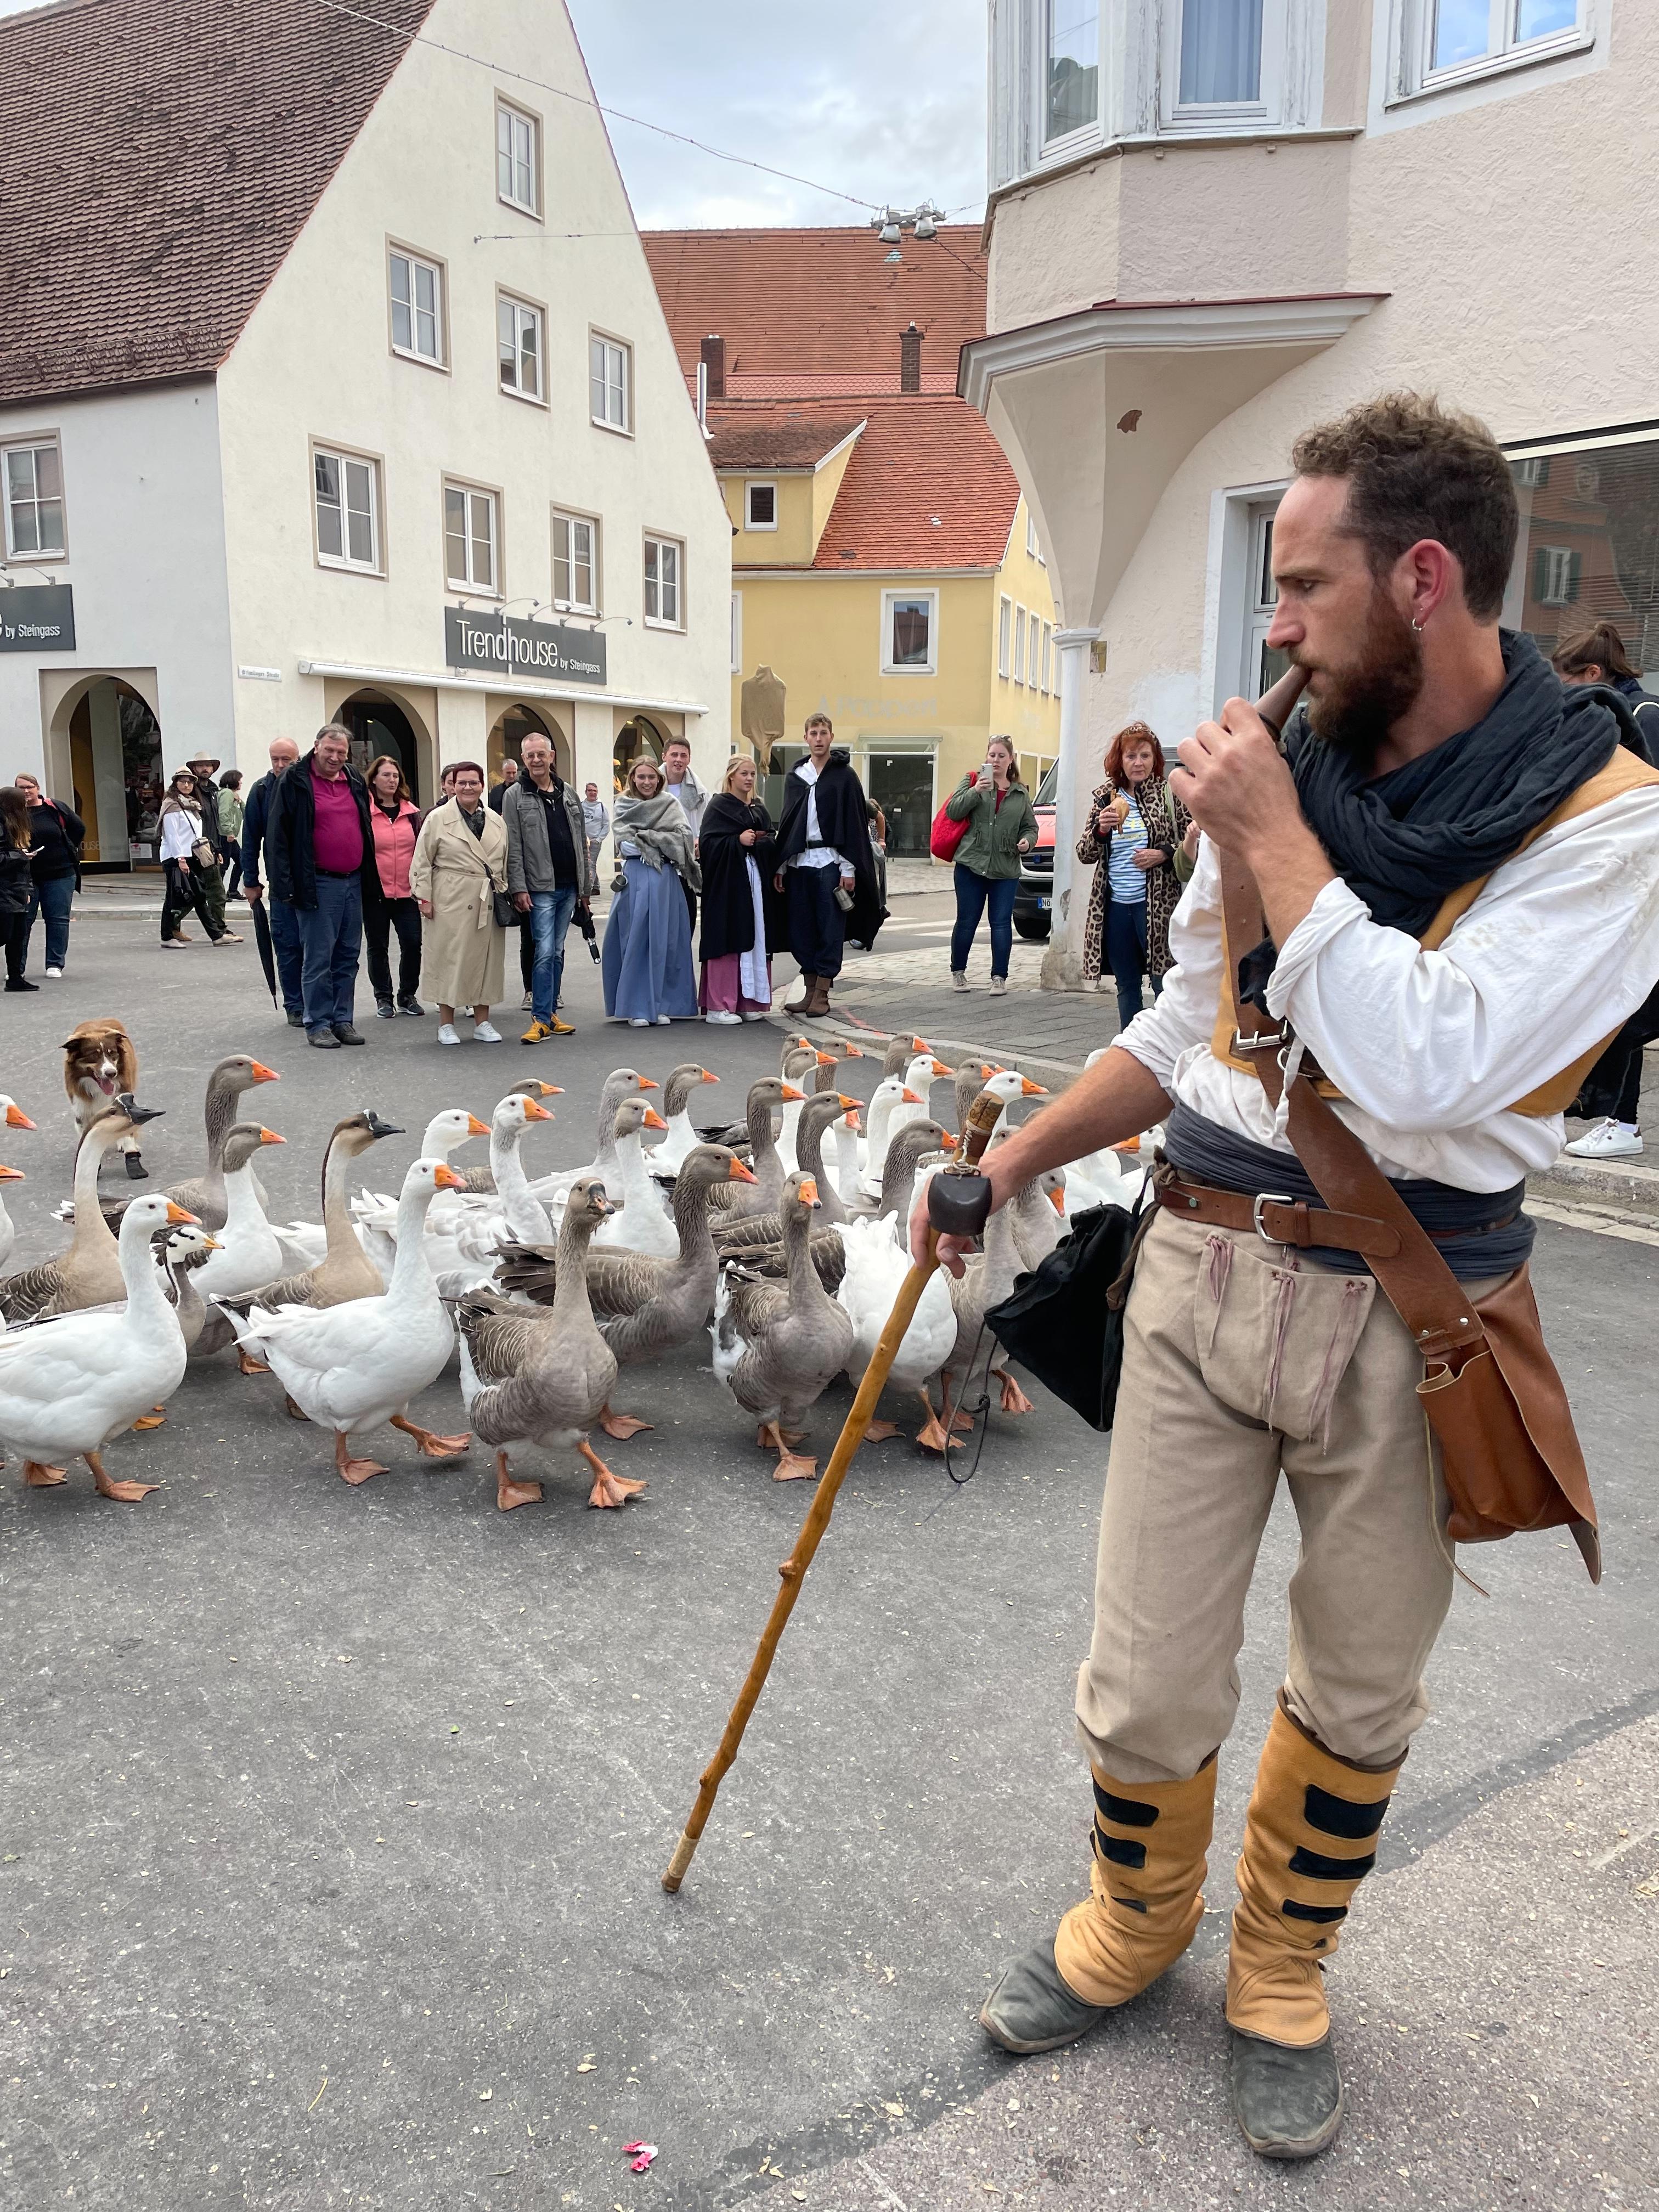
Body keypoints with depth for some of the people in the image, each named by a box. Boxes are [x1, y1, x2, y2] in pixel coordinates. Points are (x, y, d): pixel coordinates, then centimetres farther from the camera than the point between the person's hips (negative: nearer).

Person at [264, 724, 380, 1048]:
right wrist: (286, 884, -13)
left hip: (354, 882, 6)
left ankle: (343, 1020, 18)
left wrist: (370, 880, 15)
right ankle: (318, 1024, 5)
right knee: (318, 958, -3)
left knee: (348, 957, 10)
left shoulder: (355, 781, 12)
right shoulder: (294, 781, -5)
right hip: (318, 884, -6)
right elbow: (277, 835, -7)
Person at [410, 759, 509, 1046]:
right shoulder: (438, 818, 0)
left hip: (488, 902, 4)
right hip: (451, 901, -4)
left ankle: (482, 1021, 17)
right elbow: (422, 861, -1)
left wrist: (504, 894, 11)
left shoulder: (496, 821, 12)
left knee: (486, 958, 7)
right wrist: (424, 898, -6)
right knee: (450, 957, -1)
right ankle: (446, 1024, 9)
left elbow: (505, 862, 16)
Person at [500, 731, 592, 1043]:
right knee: (545, 952, -10)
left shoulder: (568, 794, 13)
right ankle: (541, 1020, -7)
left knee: (557, 952, 10)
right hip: (540, 888, -5)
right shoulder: (515, 796, -2)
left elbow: (582, 843, 16)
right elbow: (513, 848, -7)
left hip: (568, 887, 5)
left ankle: (550, 1012, 16)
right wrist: (519, 888, -14)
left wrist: (586, 885, 13)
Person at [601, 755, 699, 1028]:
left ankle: (662, 1005, 10)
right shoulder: (623, 806, 8)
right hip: (634, 878, -1)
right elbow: (624, 845, -4)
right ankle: (636, 1008, 2)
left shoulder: (671, 805, 9)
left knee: (665, 941, 2)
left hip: (665, 879, 1)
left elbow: (684, 837, -5)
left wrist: (645, 838, -9)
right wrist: (660, 843, -10)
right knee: (635, 941, -2)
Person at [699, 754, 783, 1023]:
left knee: (755, 939, 5)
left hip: (756, 879, 7)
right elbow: (708, 843, -9)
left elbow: (772, 842, 11)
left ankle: (748, 1002, 12)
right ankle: (718, 1006, -7)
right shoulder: (719, 806, -1)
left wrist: (759, 842, -9)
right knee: (727, 940, -9)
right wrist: (738, 841, -18)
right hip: (728, 880, -6)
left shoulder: (759, 809, 17)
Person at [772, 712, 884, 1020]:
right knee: (801, 928, 4)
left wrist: (849, 868, -10)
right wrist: (780, 866, 10)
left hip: (830, 862, -4)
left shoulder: (844, 776, 1)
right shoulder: (795, 776, 14)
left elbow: (855, 824, -3)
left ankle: (822, 994, 2)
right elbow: (786, 823, 16)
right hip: (799, 862, 4)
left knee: (830, 929, -3)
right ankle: (810, 991, 13)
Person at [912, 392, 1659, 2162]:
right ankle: (1134, 1920, 40)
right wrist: (1015, 1159, 11)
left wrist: (1275, 841, -19)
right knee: (1145, 1681, 10)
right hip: (1200, 1266, 3)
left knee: (1356, 1694, 17)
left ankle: (1282, 1977, 43)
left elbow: (1420, 1069, -26)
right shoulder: (1284, 766, 3)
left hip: (1407, 1309, -3)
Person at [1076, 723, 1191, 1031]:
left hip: (1155, 902, -4)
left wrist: (1164, 855, -14)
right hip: (1115, 905, 4)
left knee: (1164, 983, -4)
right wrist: (1101, 829, -9)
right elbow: (1085, 854, 9)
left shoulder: (1169, 793, -1)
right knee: (1126, 986, 13)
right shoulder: (1105, 797, 9)